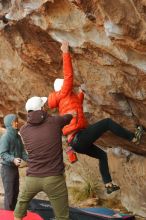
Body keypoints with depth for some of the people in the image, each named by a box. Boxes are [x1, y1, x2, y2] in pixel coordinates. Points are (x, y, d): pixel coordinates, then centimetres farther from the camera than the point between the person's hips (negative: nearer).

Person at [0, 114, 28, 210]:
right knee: (9, 193, -4)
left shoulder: (18, 136, 7)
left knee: (15, 192, 15)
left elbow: (22, 151, 10)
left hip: (15, 168, 8)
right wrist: (13, 159, -36)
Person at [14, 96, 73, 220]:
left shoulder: (23, 130, 3)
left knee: (22, 201, 32)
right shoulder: (55, 121, -2)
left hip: (32, 179, 3)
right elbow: (70, 116, 19)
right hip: (54, 179, -2)